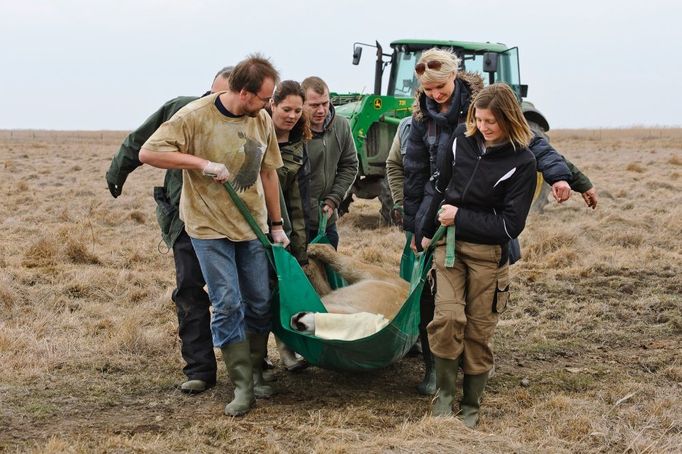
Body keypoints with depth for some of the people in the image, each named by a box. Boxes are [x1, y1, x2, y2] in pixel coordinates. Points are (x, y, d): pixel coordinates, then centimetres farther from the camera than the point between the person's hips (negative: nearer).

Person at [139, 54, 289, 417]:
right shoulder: (195, 116, -16)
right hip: (210, 228, -5)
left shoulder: (262, 121, 0)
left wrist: (277, 225, 13)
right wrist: (201, 163, -25)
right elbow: (149, 153, -19)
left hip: (253, 226, 5)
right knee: (227, 306, -6)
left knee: (260, 304, 9)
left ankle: (255, 374, 25)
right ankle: (243, 387, 1)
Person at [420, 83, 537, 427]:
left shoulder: (522, 162, -13)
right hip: (449, 243, 2)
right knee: (448, 318, -13)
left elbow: (510, 225, -14)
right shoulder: (461, 140, -1)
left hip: (488, 253, -2)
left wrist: (460, 217, -15)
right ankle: (444, 394, 5)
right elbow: (441, 188, 14)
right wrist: (428, 232, 21)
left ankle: (470, 407, 18)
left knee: (478, 331, 5)